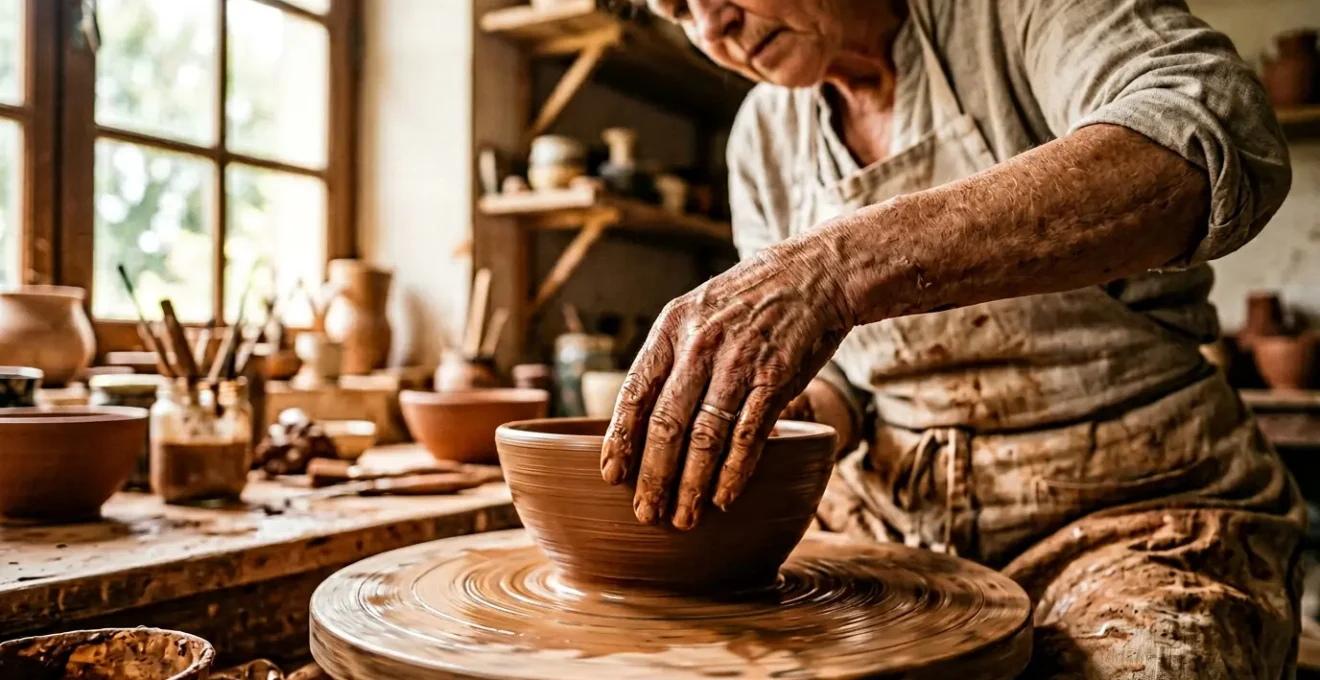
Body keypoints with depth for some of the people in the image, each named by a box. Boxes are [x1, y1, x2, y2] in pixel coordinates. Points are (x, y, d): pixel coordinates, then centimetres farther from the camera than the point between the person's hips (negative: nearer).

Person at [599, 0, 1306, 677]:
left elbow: (1219, 140, -30)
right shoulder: (763, 135, 7)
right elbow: (835, 382, 10)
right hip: (889, 512, 5)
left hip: (1120, 511, -3)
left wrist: (846, 263, -39)